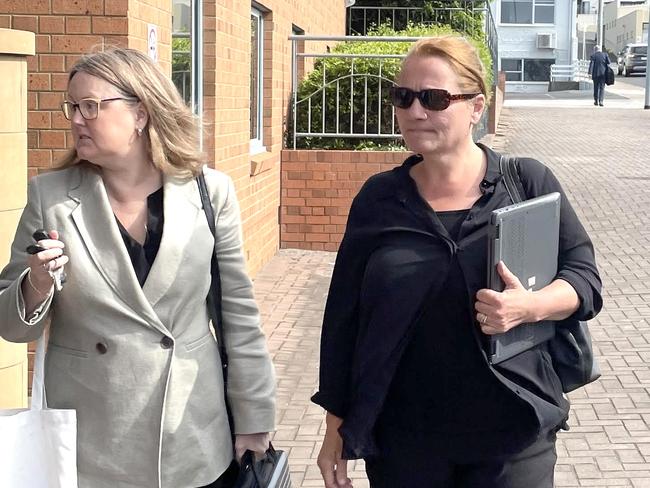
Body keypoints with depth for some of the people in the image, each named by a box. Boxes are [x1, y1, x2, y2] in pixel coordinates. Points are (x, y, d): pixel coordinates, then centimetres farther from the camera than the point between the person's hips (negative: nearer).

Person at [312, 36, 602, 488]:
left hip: (514, 435, -1)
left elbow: (584, 277, -1)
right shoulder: (378, 198, 0)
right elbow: (343, 316, 3)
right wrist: (337, 425, 3)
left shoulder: (528, 183, -4)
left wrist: (531, 306, -23)